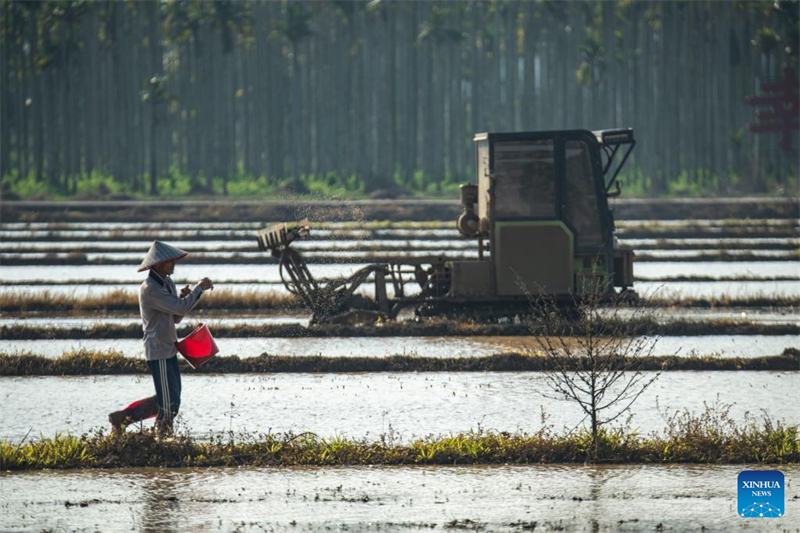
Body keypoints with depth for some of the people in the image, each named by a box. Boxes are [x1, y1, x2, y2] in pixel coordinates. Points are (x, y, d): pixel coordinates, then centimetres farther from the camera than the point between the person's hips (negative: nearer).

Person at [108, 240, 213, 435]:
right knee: (169, 404, -5)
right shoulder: (150, 289, -20)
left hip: (168, 348, 10)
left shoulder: (167, 284, 11)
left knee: (170, 398, 16)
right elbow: (181, 309, -26)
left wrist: (183, 298, -3)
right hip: (158, 350, -10)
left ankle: (122, 417, 20)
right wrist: (199, 288, -14)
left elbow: (176, 317, 16)